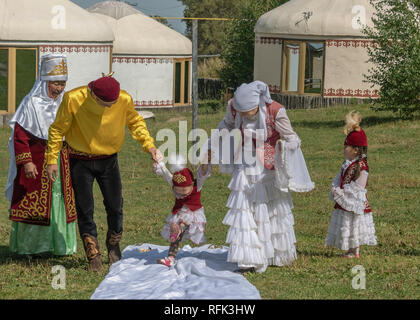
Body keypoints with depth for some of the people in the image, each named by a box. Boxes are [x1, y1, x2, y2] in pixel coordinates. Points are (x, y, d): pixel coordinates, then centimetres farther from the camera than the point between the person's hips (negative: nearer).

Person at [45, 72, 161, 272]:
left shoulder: (124, 100, -16)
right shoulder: (73, 99, -22)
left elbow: (135, 121, 5)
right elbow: (58, 129, -9)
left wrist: (148, 144, -7)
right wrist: (52, 160, -8)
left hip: (108, 160, 2)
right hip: (80, 162, -2)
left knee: (115, 206, 7)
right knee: (85, 210, 0)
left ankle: (113, 246, 31)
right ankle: (93, 256, 11)